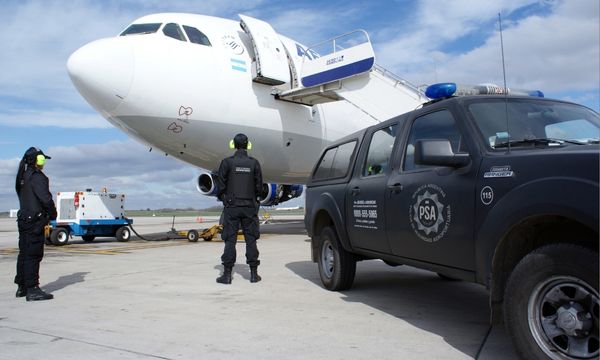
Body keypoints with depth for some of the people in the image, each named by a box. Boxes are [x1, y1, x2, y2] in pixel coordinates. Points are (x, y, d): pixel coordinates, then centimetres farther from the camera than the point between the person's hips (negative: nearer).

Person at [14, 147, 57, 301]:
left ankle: (21, 287, 23)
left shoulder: (23, 177, 16)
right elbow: (46, 199, -19)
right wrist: (53, 214, -2)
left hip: (24, 219, 10)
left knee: (24, 254, 14)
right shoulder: (37, 177, -14)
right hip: (35, 220, -10)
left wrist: (47, 214, 12)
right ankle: (32, 290, -7)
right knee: (33, 255, -8)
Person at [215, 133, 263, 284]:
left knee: (230, 240, 2)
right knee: (251, 239, 7)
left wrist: (224, 198, 13)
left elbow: (221, 184, -3)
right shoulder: (254, 163, 0)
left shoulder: (227, 162, -5)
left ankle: (227, 274, 3)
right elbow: (259, 186, 2)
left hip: (232, 206, -1)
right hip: (250, 206, 1)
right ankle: (253, 273, 10)